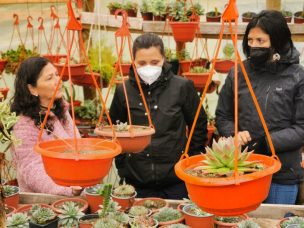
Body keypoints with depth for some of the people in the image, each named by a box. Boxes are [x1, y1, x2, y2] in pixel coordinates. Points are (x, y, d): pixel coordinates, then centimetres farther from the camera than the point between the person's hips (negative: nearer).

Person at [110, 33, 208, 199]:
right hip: (137, 181, 1)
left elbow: (199, 126, 6)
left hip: (177, 181, -1)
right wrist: (123, 169, 9)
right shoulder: (124, 91, -1)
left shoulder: (182, 87, -6)